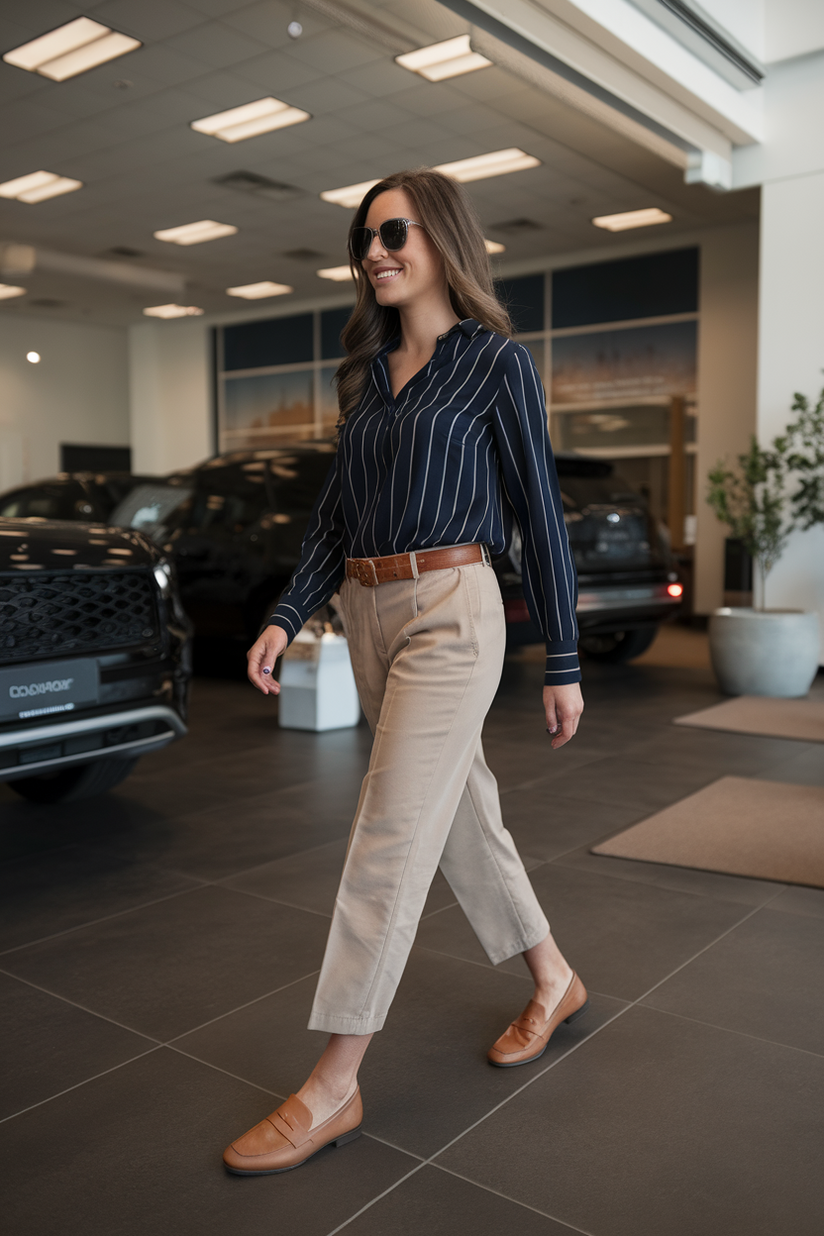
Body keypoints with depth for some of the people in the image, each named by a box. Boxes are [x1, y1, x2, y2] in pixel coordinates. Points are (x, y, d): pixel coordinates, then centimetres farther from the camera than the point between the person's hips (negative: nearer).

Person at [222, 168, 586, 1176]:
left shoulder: (495, 362, -3)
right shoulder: (365, 371, 15)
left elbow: (539, 514, -4)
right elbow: (336, 507, 14)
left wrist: (562, 662, -5)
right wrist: (288, 616, 3)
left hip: (450, 611, -7)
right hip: (367, 614, 7)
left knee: (390, 843, -7)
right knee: (459, 812, 15)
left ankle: (333, 1088, 4)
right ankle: (554, 982, 35)